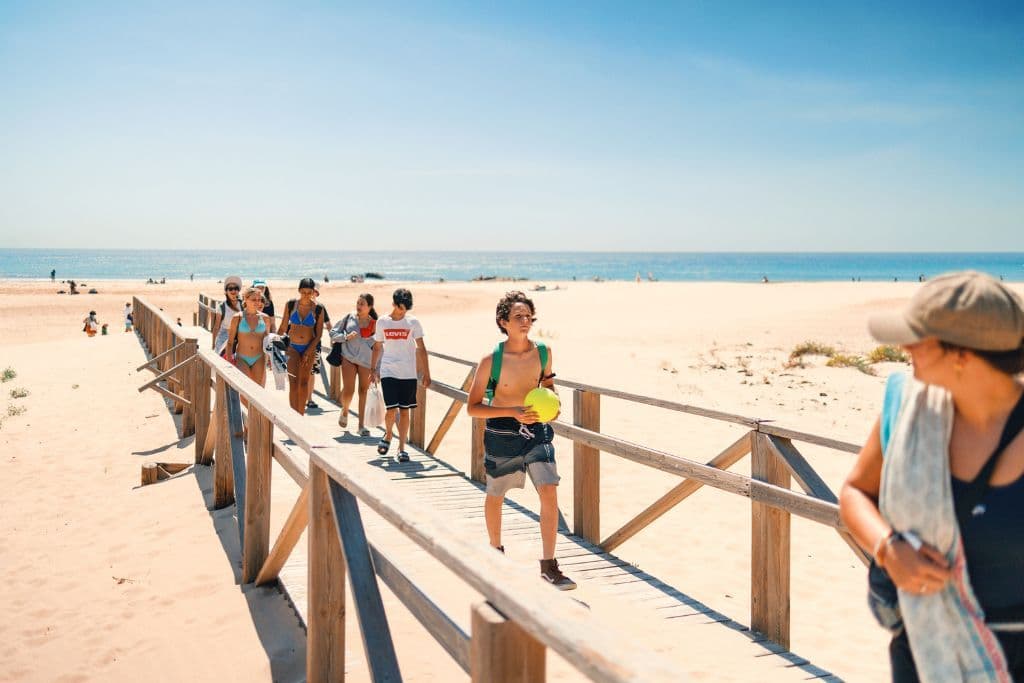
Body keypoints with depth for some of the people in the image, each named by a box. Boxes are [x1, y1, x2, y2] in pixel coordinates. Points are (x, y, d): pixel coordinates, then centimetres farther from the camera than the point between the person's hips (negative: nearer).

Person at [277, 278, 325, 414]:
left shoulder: (318, 309, -6)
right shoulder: (291, 304, -4)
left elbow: (319, 334, -3)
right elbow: (283, 328, 4)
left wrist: (308, 352, -8)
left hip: (310, 347, 1)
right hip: (292, 347, -1)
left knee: (304, 382, 8)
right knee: (293, 382, -10)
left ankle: (301, 415, 18)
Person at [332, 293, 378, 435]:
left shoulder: (374, 324, 0)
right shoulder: (349, 317, 2)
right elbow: (333, 332, 8)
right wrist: (346, 337, -11)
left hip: (366, 360, 0)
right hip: (348, 358, 0)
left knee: (364, 391, 2)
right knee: (348, 391, -7)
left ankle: (361, 425, 12)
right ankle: (345, 411, 28)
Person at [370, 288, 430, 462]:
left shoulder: (413, 322, 0)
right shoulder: (382, 322, 3)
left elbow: (421, 349, 2)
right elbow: (377, 347, 13)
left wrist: (426, 373, -1)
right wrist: (373, 369, 11)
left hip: (408, 374, 0)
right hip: (388, 372, 0)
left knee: (404, 410, 2)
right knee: (391, 409, -9)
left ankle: (401, 448, 11)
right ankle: (388, 435, 21)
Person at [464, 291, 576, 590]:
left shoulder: (543, 352, -7)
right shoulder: (491, 360, -17)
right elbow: (472, 407, -14)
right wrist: (512, 412, -25)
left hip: (535, 430, 2)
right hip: (501, 434, -2)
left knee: (549, 492, -11)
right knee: (495, 495, 15)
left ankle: (548, 566, -3)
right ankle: (496, 551, 41)